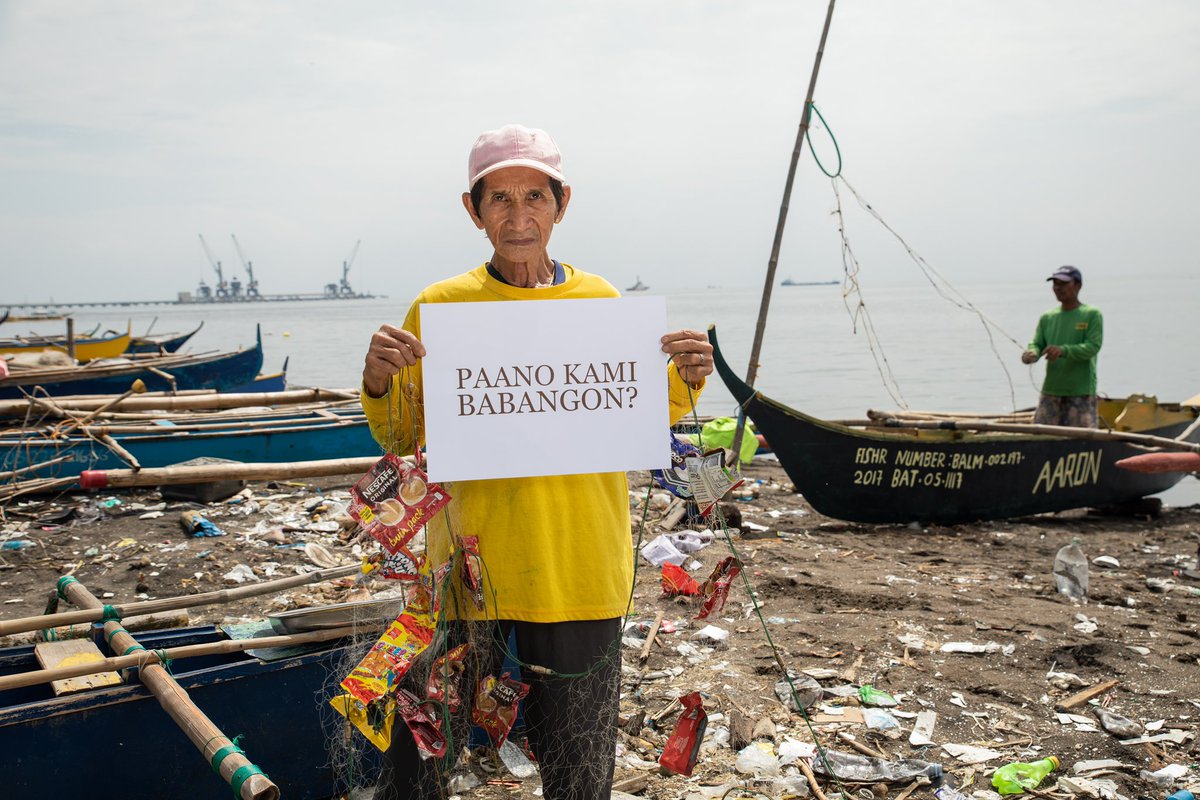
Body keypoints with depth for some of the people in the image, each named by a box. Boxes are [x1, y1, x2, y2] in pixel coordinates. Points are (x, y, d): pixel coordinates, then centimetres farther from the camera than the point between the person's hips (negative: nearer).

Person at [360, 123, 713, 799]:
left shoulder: (602, 301, 3)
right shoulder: (439, 306, -1)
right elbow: (401, 442, 7)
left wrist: (685, 385, -6)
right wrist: (377, 383, -13)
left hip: (581, 578, 1)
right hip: (467, 568, -1)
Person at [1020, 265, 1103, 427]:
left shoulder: (1092, 315, -1)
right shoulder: (1047, 318, 14)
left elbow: (1093, 347, -12)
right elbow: (1037, 344, 9)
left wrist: (1063, 350, -28)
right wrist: (1032, 353, -17)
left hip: (1082, 391, -4)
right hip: (1051, 390, 4)